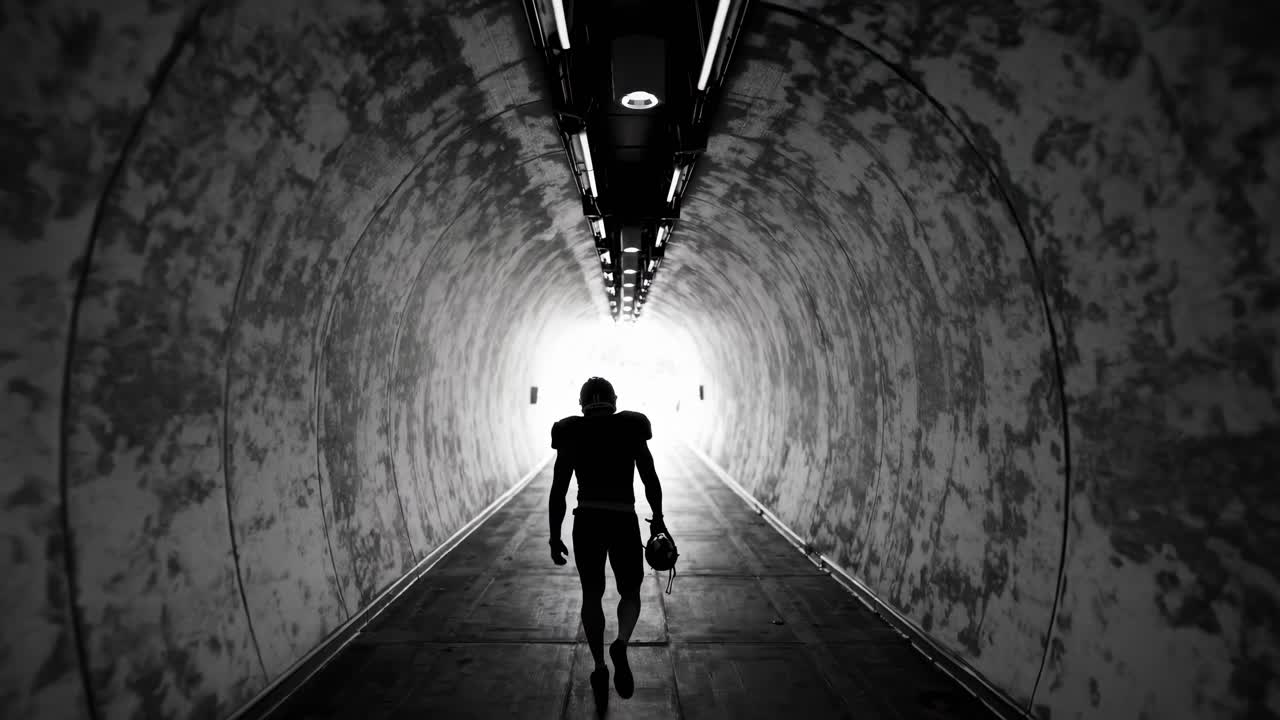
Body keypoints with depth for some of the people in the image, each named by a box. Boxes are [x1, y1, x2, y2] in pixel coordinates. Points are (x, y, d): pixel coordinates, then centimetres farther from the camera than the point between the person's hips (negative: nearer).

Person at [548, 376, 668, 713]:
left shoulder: (570, 433, 2)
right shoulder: (631, 428, 2)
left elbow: (558, 490, -1)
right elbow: (651, 479, 0)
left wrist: (554, 535, 6)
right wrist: (657, 518, 14)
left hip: (586, 521, 1)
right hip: (624, 521, -1)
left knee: (591, 594, 19)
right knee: (630, 594, 16)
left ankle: (599, 666, 10)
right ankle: (621, 643, -11)